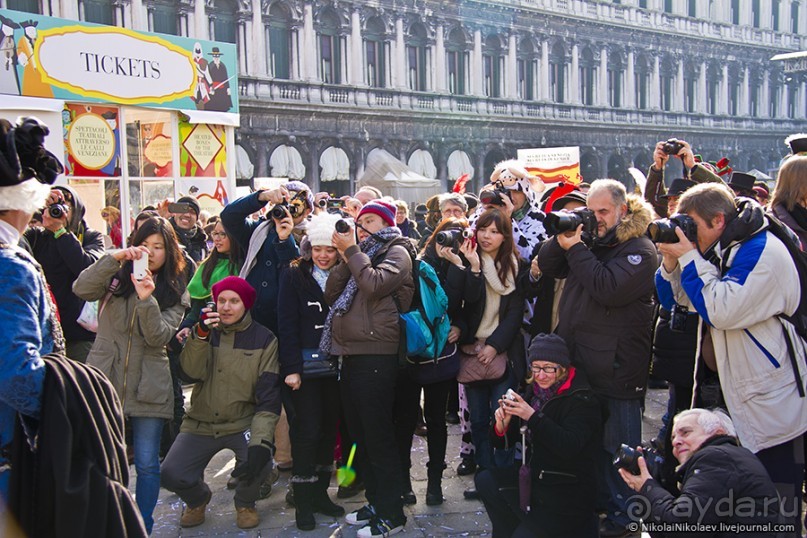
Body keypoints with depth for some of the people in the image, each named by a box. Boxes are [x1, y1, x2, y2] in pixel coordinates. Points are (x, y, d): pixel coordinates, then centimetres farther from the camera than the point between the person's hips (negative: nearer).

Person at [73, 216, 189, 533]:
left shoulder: (175, 292, 5)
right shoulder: (118, 277, 7)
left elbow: (160, 337, -9)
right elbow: (81, 289, -13)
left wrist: (147, 299, -23)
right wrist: (115, 258, -21)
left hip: (147, 387, 0)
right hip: (104, 378, 1)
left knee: (147, 464, 3)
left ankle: (143, 527, 20)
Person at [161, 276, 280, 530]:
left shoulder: (263, 339, -2)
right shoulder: (205, 331, 6)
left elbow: (268, 397, -9)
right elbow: (192, 372, -12)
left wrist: (261, 441, -23)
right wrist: (201, 335, -29)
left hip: (243, 422, -2)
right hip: (201, 424, 2)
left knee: (258, 460, -30)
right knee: (170, 475, -18)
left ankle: (245, 503, 6)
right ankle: (197, 499, 19)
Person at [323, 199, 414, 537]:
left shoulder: (396, 252, -1)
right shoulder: (360, 254, 20)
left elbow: (375, 285, -20)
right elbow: (331, 295, 12)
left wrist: (353, 251, -9)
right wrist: (345, 259, 1)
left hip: (376, 355, -8)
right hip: (350, 354, 8)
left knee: (378, 436, -4)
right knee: (360, 434, 13)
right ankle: (375, 502, 25)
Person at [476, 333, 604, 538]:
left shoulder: (582, 399, -15)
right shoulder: (532, 392, 3)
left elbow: (570, 447, -29)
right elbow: (504, 442, 6)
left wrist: (533, 417, -35)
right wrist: (501, 425, -17)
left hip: (568, 493, -7)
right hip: (534, 475, 7)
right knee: (485, 481, 1)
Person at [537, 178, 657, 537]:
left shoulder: (639, 249, -11)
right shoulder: (590, 241, 10)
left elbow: (608, 289, -25)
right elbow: (547, 268, 8)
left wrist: (575, 248, -20)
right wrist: (562, 239, -8)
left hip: (616, 369, -7)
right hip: (578, 362, 7)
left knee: (616, 444, 5)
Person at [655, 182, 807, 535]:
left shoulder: (762, 251, -18)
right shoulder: (724, 249, 10)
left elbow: (721, 311, -27)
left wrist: (689, 257, -20)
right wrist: (671, 263, -3)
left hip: (776, 408, -9)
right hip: (744, 402, 10)